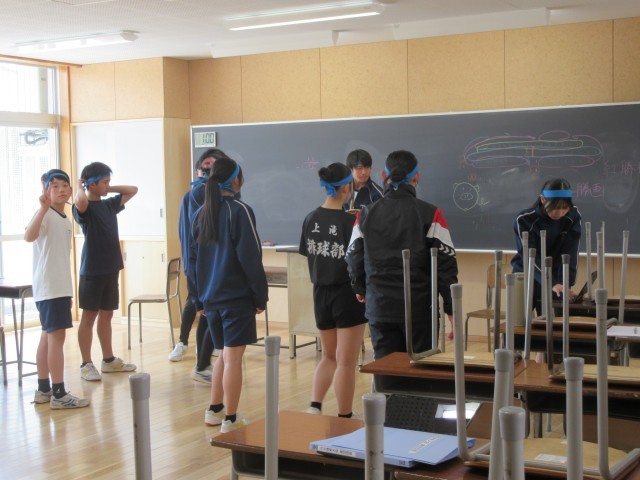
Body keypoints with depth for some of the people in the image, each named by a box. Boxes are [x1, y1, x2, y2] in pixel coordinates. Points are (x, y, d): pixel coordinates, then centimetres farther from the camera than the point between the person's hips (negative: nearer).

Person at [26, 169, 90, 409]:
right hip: (48, 287, -9)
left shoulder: (66, 220, 15)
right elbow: (29, 236, -33)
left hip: (60, 286, 9)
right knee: (56, 335, -10)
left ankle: (44, 389, 21)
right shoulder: (46, 215, -11)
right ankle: (59, 394, -8)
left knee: (48, 336, 13)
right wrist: (44, 207, -38)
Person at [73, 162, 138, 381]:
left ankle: (109, 360, 23)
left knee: (106, 315, 14)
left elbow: (133, 190, 20)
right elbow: (81, 201, -36)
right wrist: (80, 187, -14)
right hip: (92, 271, -7)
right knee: (89, 317, 0)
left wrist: (108, 190, 9)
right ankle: (86, 365, 7)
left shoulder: (109, 205, 11)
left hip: (111, 269, 7)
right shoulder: (85, 207, -11)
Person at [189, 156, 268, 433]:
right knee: (233, 358, -2)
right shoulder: (239, 211, -11)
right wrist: (261, 296, -6)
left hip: (210, 297, 7)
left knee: (224, 354, 20)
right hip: (237, 296, -7)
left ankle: (214, 410, 26)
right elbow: (250, 258, -13)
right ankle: (230, 420, 1)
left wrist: (200, 297, 20)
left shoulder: (201, 213, 10)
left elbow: (193, 259, 14)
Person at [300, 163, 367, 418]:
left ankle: (314, 406, 7)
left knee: (329, 356, 21)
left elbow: (308, 257, 8)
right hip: (347, 294, -6)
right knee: (346, 361, 5)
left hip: (321, 293, 6)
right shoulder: (350, 221, -17)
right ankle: (344, 418, 13)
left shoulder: (311, 219, 1)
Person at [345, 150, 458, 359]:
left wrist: (360, 289, 29)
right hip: (419, 308, -2)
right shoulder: (430, 214, -8)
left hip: (379, 308, 3)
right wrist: (451, 308, 1)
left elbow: (354, 258, 9)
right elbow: (445, 263, -8)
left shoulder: (366, 215, 2)